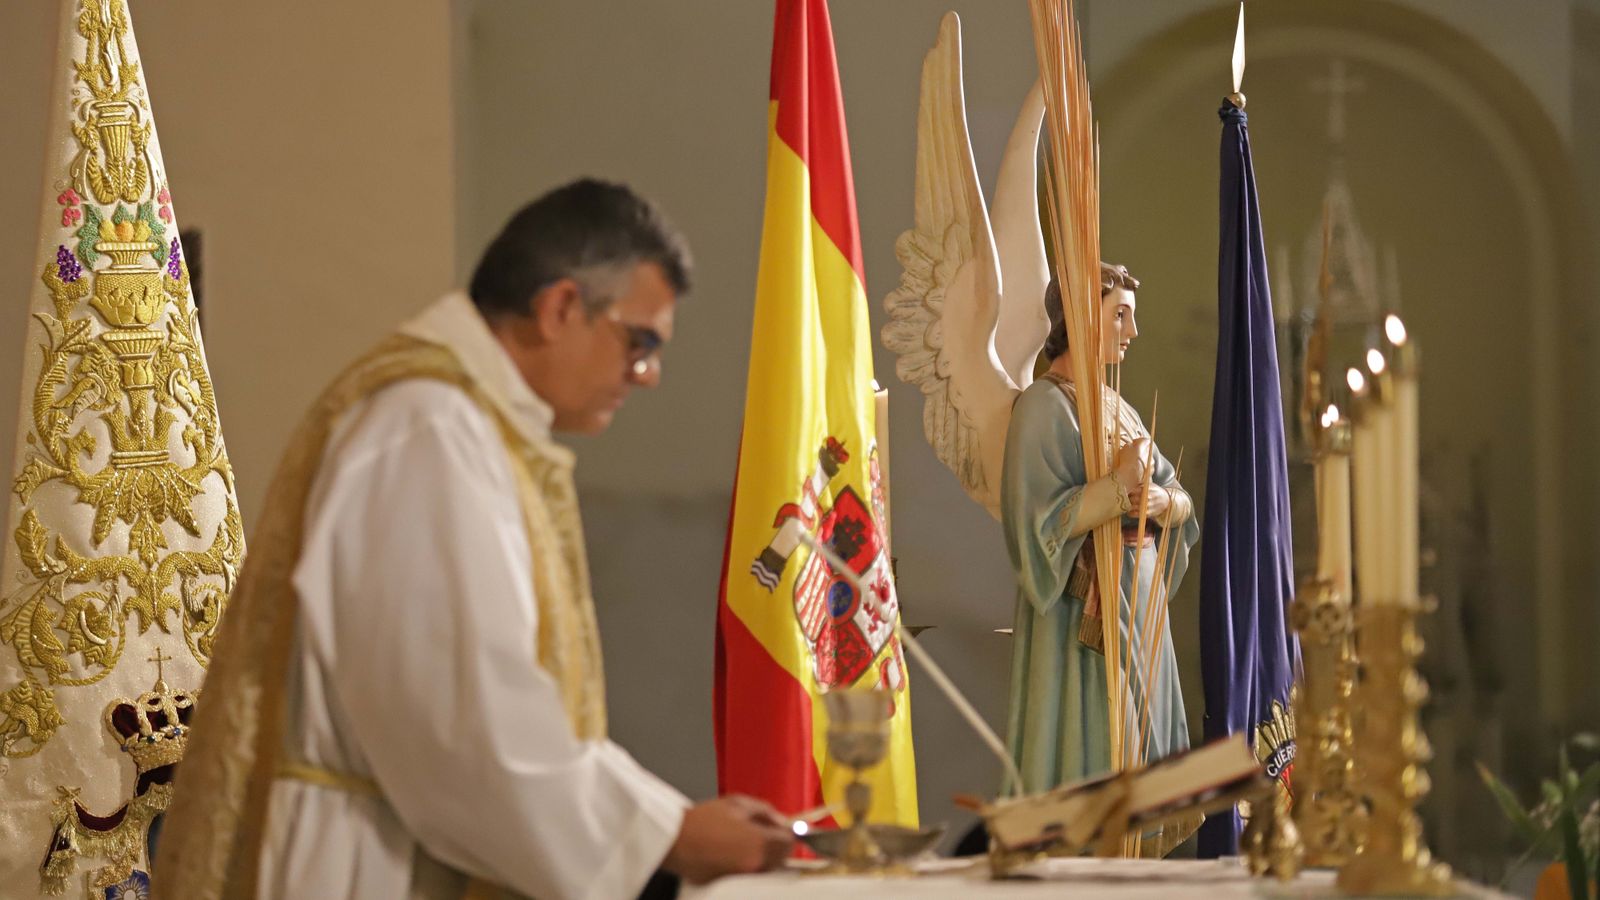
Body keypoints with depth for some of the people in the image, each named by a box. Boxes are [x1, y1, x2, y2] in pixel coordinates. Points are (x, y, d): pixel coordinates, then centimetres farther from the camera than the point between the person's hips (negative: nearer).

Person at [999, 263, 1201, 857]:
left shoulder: (1116, 406, 16)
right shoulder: (1044, 406, -9)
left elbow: (1181, 501, 10)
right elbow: (1041, 521, -19)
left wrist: (1161, 501, -12)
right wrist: (1121, 484, -20)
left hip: (1138, 601, 8)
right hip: (1083, 610, -8)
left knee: (1140, 751, 6)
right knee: (1090, 758, -8)